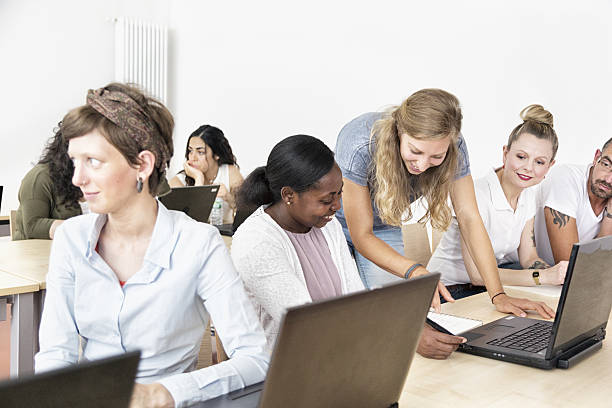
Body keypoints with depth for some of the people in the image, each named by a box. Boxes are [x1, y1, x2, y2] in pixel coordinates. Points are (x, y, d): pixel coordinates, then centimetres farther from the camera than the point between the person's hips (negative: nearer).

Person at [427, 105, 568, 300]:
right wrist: (543, 277, -33)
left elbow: (528, 258, 1)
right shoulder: (476, 194, -25)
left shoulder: (528, 194, 1)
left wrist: (556, 273, -20)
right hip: (450, 289, -7)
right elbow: (477, 274, -29)